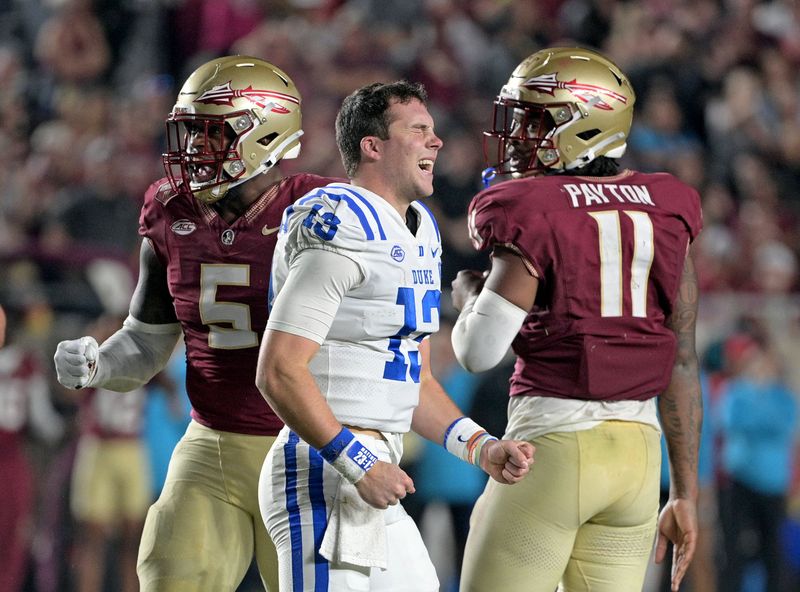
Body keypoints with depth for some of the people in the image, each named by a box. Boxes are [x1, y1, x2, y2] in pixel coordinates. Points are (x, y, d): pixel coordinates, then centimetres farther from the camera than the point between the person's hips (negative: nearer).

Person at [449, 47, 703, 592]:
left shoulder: (533, 215, -9)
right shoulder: (665, 213, 7)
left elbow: (478, 352, -11)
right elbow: (683, 363, 8)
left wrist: (468, 296, 11)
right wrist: (685, 493, 11)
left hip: (552, 447, -6)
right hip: (636, 450, 6)